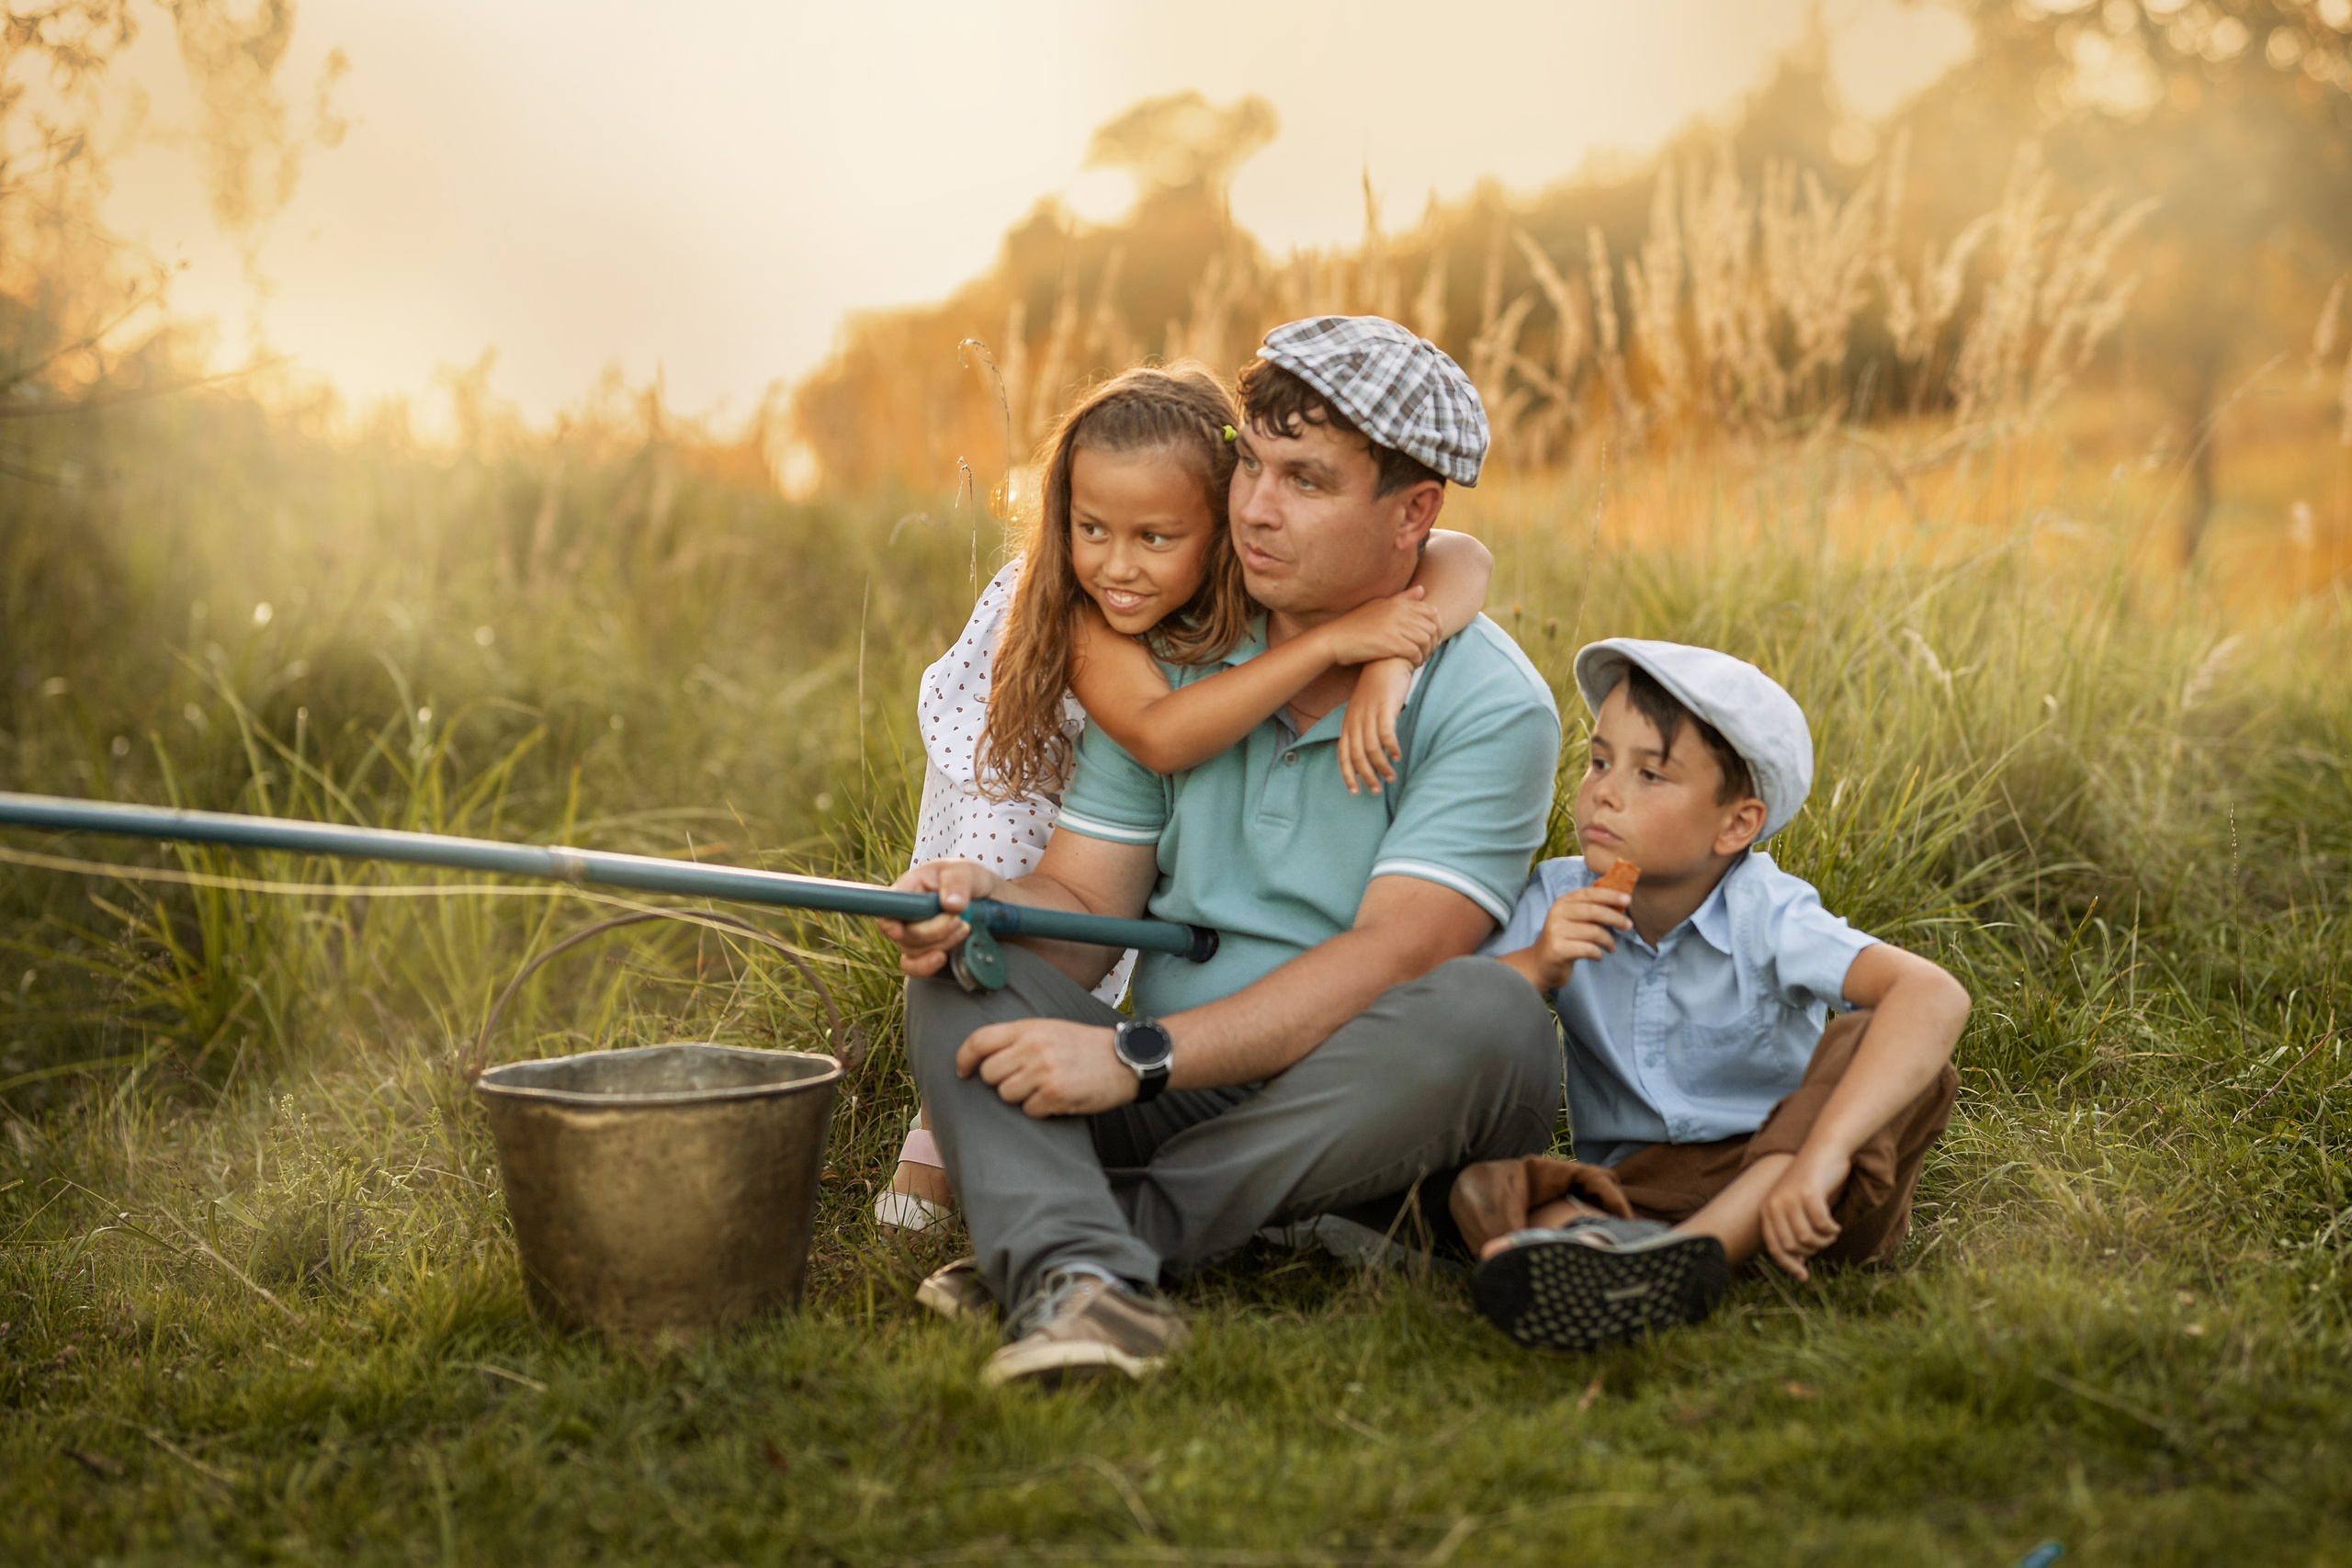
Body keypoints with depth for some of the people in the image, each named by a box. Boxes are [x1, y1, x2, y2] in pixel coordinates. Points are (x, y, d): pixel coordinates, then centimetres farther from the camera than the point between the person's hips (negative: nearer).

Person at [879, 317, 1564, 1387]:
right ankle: (1079, 1277, -43)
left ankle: (1125, 1226, -27)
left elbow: (1388, 960, -20)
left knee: (1489, 1018, -34)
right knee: (962, 970, -16)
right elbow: (1085, 908, 7)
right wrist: (985, 900, -17)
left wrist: (1139, 1056, -28)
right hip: (1174, 1101, 4)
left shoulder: (1489, 707, -9)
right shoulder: (1165, 662, 8)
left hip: (1365, 1114, -4)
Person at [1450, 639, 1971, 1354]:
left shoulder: (1767, 917, -15)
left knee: (1877, 1050, -29)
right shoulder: (1560, 905, -4)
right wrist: (1533, 968, -24)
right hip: (1635, 1182, 3)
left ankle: (1690, 1248, -45)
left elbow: (1935, 996, -33)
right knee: (1478, 1189, -24)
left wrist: (1822, 1153, -46)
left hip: (1774, 1180, -2)